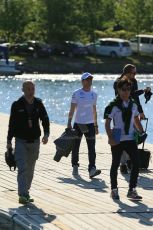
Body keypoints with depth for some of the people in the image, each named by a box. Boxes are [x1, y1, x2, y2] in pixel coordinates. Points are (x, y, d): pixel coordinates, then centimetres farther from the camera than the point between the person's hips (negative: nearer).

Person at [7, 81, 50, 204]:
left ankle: (26, 193, 23)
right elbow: (12, 123, 0)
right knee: (23, 168, -15)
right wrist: (9, 141, 0)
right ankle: (23, 195, -21)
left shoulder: (38, 104, 3)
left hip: (35, 141, 4)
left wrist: (46, 134, -13)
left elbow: (45, 119, 4)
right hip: (21, 141, -4)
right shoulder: (17, 105, -5)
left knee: (30, 170, 11)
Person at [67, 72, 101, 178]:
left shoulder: (94, 94, 9)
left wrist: (96, 125, 16)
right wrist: (69, 123, -9)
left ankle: (92, 169, -17)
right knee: (75, 147, 8)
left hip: (90, 124, 3)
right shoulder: (77, 94, -3)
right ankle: (75, 167, 25)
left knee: (92, 147, -9)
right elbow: (72, 109, -4)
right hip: (78, 123, -3)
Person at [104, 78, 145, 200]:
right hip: (117, 140, -4)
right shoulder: (113, 105, -9)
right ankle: (114, 190, 19)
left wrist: (142, 133, 12)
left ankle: (132, 190, 4)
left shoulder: (133, 104, 7)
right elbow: (107, 123, -10)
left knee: (136, 163, -4)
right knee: (115, 164, 7)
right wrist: (110, 138, -18)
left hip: (131, 138, 4)